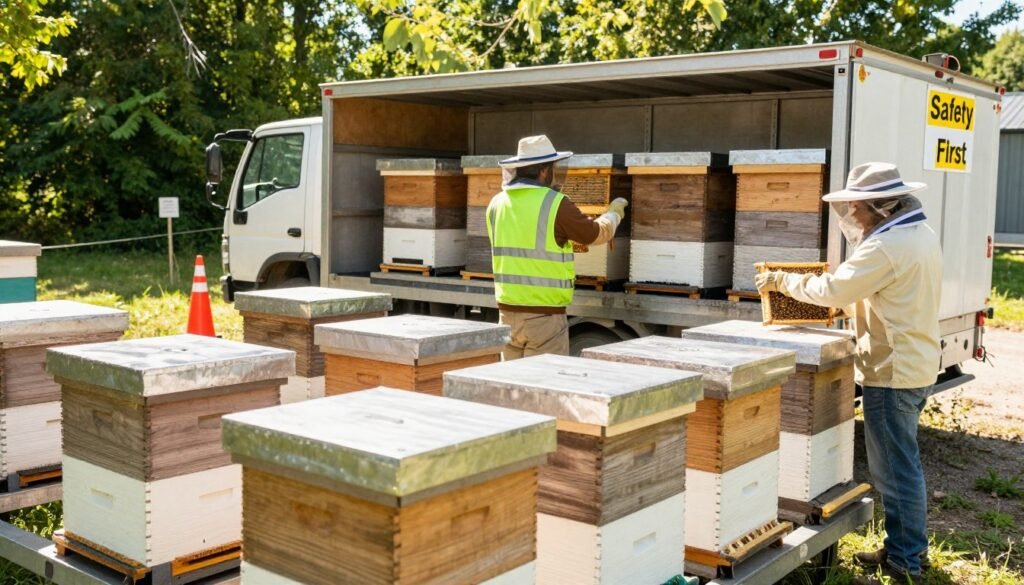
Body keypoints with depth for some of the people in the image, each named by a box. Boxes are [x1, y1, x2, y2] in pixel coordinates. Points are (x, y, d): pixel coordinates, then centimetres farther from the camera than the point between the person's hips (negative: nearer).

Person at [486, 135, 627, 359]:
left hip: (508, 311, 6)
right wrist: (614, 213, 24)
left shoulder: (496, 203, 5)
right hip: (544, 314, -6)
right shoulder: (556, 204, -11)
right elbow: (597, 234, 2)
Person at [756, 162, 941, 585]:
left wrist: (781, 280, -8)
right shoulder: (922, 235, 10)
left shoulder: (886, 246, -21)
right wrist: (848, 303, 20)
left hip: (892, 372, -10)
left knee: (895, 468, -2)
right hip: (916, 365, 10)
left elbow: (832, 290, -20)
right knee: (901, 463, 19)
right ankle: (907, 547, 30)